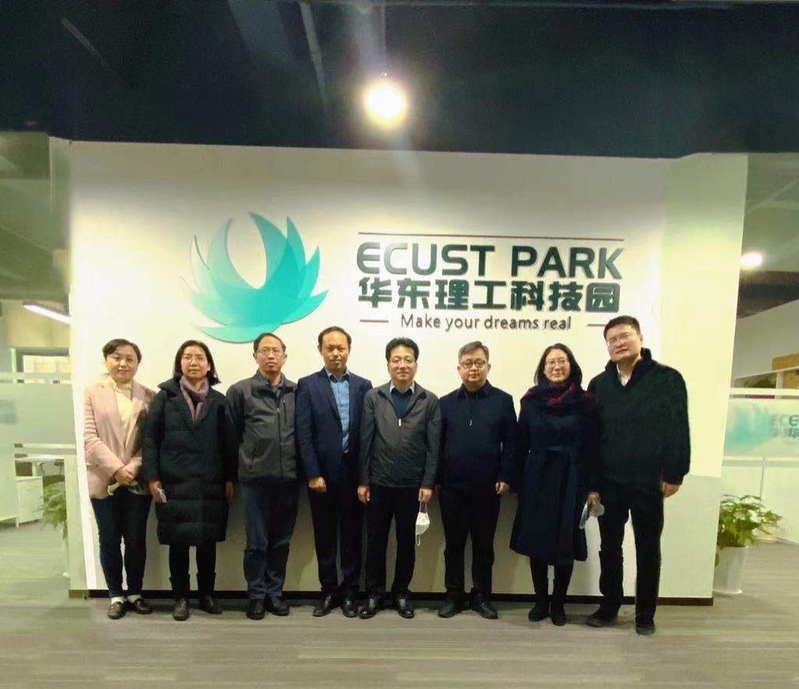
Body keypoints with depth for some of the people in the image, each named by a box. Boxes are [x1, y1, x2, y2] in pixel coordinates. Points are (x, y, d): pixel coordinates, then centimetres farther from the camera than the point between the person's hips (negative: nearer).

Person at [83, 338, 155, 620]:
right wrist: (115, 469, -16)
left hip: (137, 481, 1)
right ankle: (116, 595, 25)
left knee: (136, 540, 9)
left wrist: (133, 468, -15)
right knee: (109, 540, 10)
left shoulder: (149, 396, 3)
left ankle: (134, 593, 25)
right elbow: (89, 438, -7)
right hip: (104, 480, 0)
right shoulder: (92, 393, 1)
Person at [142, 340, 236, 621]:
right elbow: (150, 437, 0)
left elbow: (227, 442, 5)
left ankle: (207, 594, 24)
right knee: (178, 542, 7)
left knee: (208, 541, 9)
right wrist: (152, 477, -7)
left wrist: (230, 478, 1)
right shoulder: (165, 396, 3)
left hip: (210, 483, 1)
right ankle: (181, 597, 21)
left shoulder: (218, 400, 6)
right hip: (174, 482, -1)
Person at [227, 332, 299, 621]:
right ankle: (257, 595, 26)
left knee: (281, 541, 13)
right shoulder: (240, 391, -1)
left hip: (289, 478, 2)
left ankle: (275, 592, 29)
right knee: (257, 542, 9)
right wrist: (240, 467, 7)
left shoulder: (297, 392, 4)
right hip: (255, 478, -2)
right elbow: (232, 434, 4)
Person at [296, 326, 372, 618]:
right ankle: (329, 590, 26)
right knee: (324, 535, 11)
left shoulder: (363, 385, 5)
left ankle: (349, 590, 25)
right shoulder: (308, 385, 0)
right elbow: (304, 434, -5)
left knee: (352, 534, 10)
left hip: (354, 472, 1)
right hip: (322, 473, -1)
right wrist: (313, 474, -11)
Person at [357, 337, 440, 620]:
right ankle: (374, 594, 28)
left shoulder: (430, 400, -2)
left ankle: (401, 593, 30)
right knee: (376, 541, 11)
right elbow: (365, 441, -1)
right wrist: (362, 481, -3)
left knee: (406, 541, 13)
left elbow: (433, 446, -3)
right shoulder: (373, 397, 0)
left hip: (412, 485, 0)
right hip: (378, 483, 0)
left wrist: (428, 483, -7)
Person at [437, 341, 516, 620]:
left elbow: (511, 443, -1)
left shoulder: (503, 400, 0)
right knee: (454, 544, 12)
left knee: (484, 544, 12)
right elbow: (437, 444, 5)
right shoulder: (446, 403, 5)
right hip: (452, 487, 1)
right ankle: (454, 595, 26)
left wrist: (505, 476, -7)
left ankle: (482, 596, 28)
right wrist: (436, 479, 1)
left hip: (487, 488, -1)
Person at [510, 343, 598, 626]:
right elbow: (521, 445, 3)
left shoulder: (584, 402, -1)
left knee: (565, 543, 6)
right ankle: (541, 601, 24)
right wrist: (518, 483, 2)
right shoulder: (531, 401, 2)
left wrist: (593, 486, -5)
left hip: (570, 481, -1)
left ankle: (558, 603, 23)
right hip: (537, 479, 1)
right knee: (536, 541, 7)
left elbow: (591, 447, -1)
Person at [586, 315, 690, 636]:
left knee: (648, 550, 12)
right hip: (609, 482, 3)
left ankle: (645, 613, 28)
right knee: (609, 547, 13)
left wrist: (674, 474, -10)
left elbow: (678, 430, -7)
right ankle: (609, 605, 30)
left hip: (649, 482, -2)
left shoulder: (668, 379, -5)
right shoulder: (599, 384, 4)